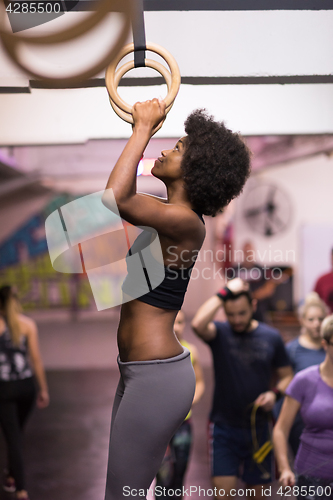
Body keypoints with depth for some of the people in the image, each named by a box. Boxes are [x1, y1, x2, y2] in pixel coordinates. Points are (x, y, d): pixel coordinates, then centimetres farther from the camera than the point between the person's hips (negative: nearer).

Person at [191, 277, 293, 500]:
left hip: (258, 426, 2)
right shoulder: (220, 333, -5)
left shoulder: (272, 337, 1)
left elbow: (286, 376, 8)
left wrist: (274, 393, -12)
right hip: (224, 426, -2)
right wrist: (225, 292, -25)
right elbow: (198, 324, -29)